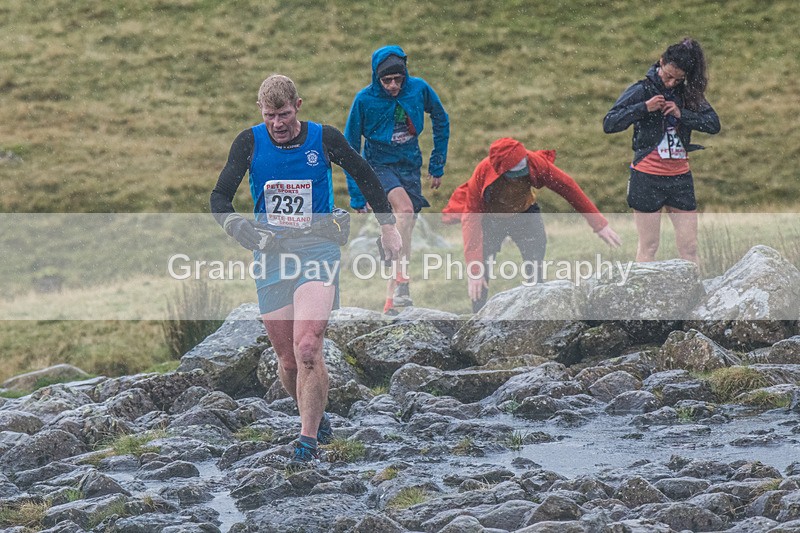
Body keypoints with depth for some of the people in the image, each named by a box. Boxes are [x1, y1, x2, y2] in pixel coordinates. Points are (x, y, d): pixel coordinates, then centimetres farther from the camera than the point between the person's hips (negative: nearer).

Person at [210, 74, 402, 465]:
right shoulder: (249, 143, -1)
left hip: (316, 252, -3)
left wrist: (387, 225, 14)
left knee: (307, 348, -20)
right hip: (270, 255, 3)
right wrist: (237, 227, -18)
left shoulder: (324, 139, -3)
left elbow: (365, 176, 13)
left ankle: (308, 440, -14)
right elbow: (220, 197, 2)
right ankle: (317, 418, 30)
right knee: (287, 358, 5)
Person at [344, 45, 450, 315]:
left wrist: (438, 165, 11)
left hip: (410, 166, 4)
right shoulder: (364, 100, -14)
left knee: (404, 232, 1)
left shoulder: (419, 89, -9)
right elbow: (350, 149, -5)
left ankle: (391, 299, 9)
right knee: (404, 208, -31)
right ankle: (402, 281, -34)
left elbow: (441, 121, 11)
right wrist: (357, 196, -5)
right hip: (379, 166, -4)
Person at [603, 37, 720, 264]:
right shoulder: (642, 90, -5)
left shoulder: (688, 93, 5)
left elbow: (714, 124, -3)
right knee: (648, 246, 0)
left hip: (680, 176, 4)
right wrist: (644, 108, -19)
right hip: (648, 177, -4)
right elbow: (609, 124, -10)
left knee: (689, 246, 4)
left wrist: (681, 114, -15)